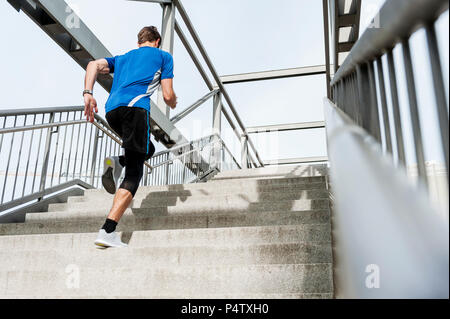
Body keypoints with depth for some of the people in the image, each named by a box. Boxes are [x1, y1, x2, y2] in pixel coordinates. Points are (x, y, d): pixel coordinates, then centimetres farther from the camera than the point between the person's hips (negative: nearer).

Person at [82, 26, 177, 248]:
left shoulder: (123, 57, 33)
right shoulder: (164, 56, 21)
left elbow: (94, 65, 13)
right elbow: (168, 96, 13)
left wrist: (88, 93, 1)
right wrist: (173, 104, 35)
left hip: (111, 110, 6)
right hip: (135, 106, -6)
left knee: (147, 149, 29)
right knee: (134, 173, -8)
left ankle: (116, 163, -1)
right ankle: (108, 231, -20)